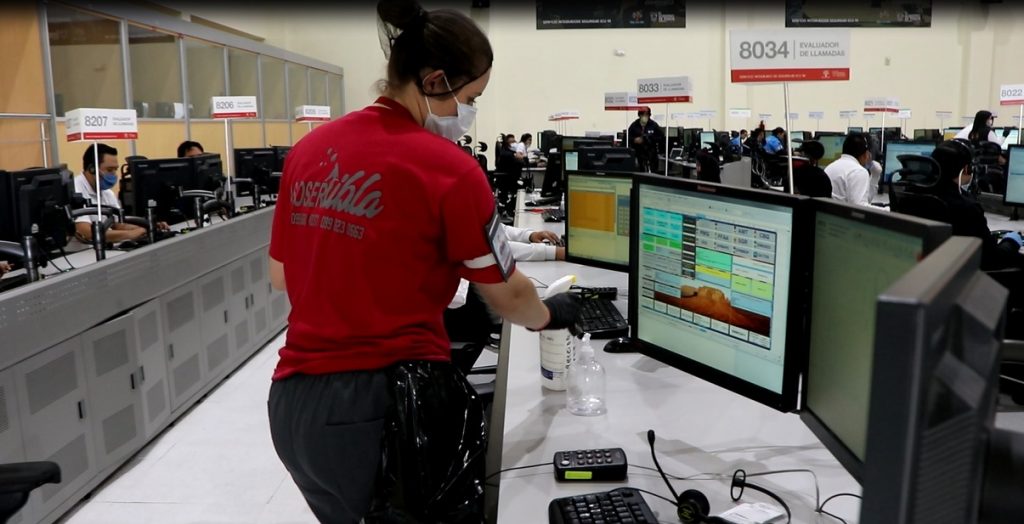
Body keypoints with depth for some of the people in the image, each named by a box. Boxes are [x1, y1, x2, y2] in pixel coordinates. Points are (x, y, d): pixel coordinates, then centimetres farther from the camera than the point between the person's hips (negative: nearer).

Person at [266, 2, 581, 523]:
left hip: (292, 400, 6)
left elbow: (281, 276, 14)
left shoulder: (309, 148, 5)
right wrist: (551, 314, 17)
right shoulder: (448, 169, -13)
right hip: (386, 405, -6)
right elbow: (508, 296, -3)